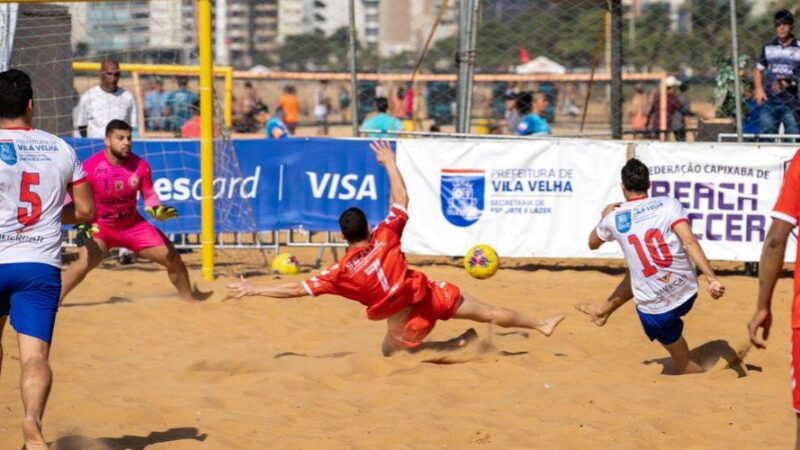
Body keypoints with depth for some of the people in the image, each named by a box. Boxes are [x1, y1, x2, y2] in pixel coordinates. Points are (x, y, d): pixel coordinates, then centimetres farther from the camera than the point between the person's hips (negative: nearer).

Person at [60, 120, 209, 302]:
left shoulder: (140, 166, -11)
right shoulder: (90, 167, -21)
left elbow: (149, 195, 3)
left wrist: (157, 210, -18)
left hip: (133, 225, 4)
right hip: (100, 226, -4)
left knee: (173, 258, 3)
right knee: (85, 263, -29)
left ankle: (189, 297, 28)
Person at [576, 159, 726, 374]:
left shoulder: (614, 219, -4)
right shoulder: (669, 204, -6)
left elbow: (593, 243, 18)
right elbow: (689, 242, -19)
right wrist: (711, 278, -24)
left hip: (656, 310, -3)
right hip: (688, 293, 3)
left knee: (684, 363, 15)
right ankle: (604, 310, 50)